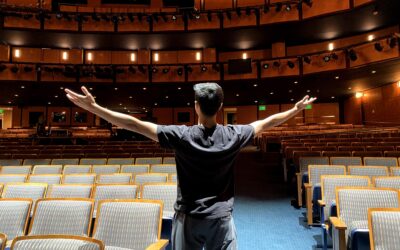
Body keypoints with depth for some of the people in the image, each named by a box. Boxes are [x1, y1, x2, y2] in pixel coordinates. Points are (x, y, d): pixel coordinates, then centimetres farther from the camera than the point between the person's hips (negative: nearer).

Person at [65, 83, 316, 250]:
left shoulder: (182, 136, -15)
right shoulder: (233, 136, -9)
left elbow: (134, 124, -16)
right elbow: (267, 122, 6)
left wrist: (93, 107, -11)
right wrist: (297, 109, 22)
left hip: (188, 217, -1)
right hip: (221, 217, 1)